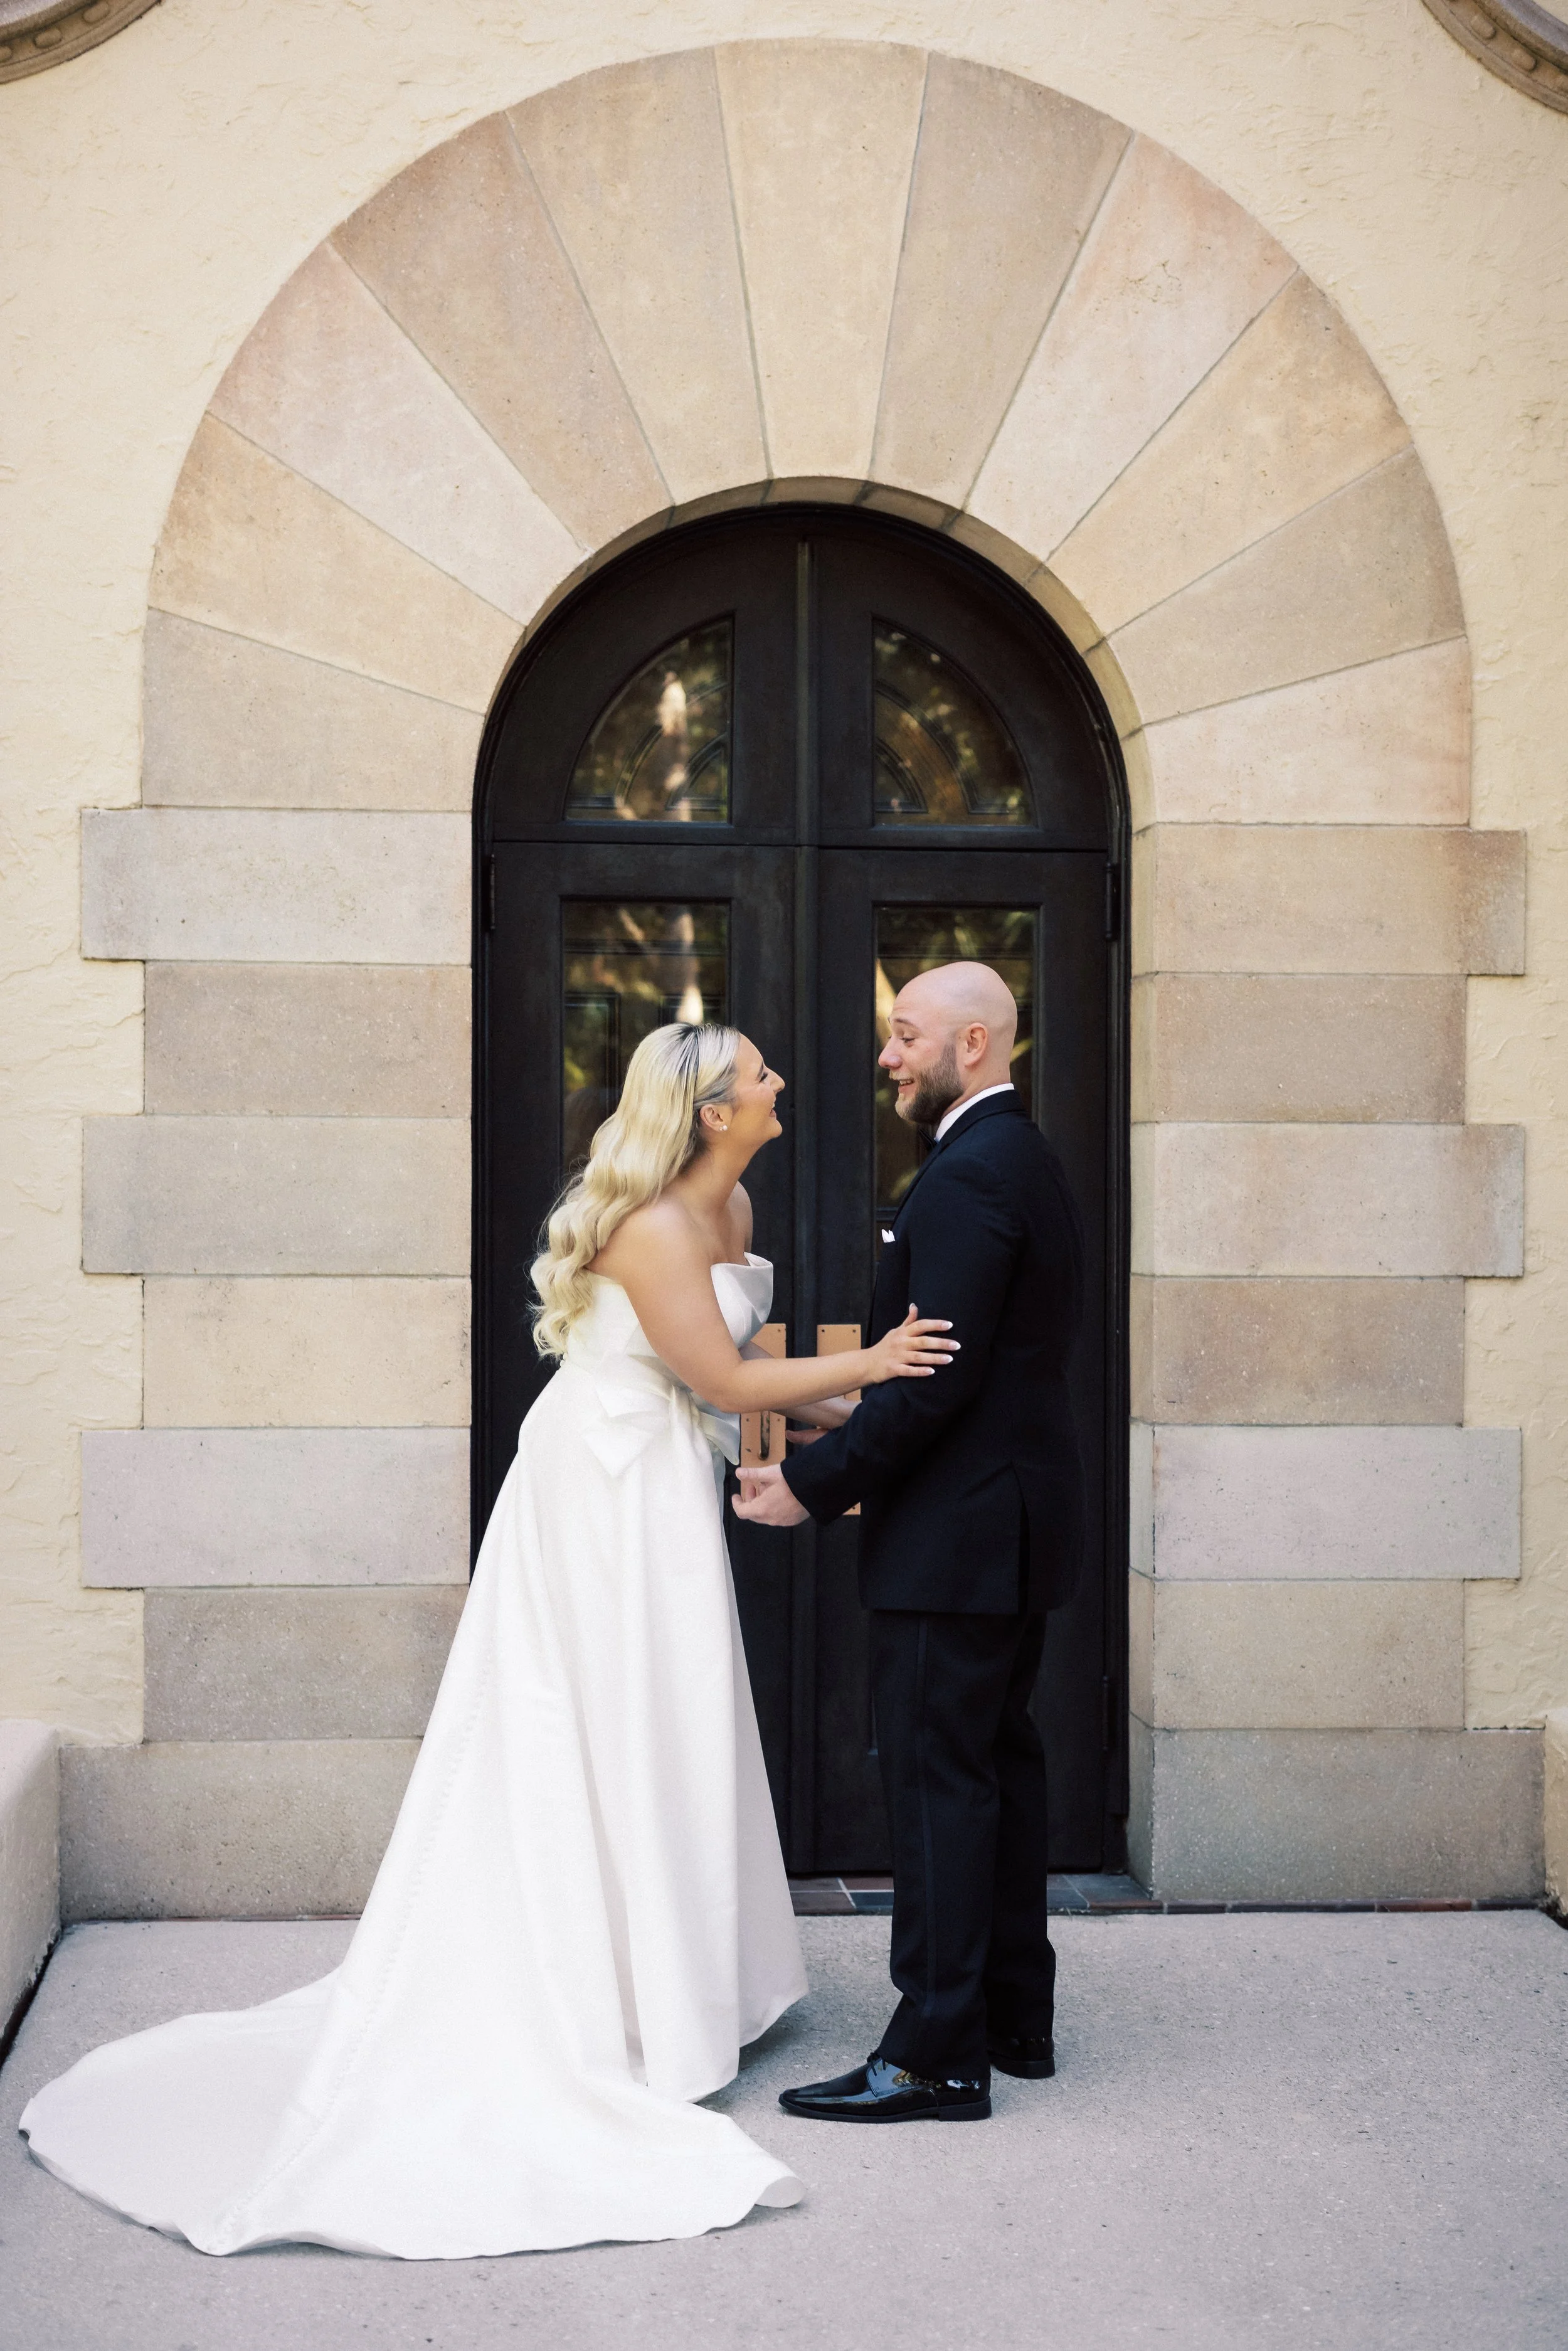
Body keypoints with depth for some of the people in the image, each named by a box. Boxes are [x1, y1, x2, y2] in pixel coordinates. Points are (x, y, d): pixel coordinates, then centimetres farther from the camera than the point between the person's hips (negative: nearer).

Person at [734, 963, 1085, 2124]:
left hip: (959, 1529, -11)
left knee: (937, 1778, -5)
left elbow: (937, 1376, -24)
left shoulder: (967, 1177, -18)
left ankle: (939, 2052, 0)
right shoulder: (1033, 1160, 14)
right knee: (1000, 1759, 16)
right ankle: (1017, 2018, 25)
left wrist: (815, 1483, -16)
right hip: (1022, 1515, 11)